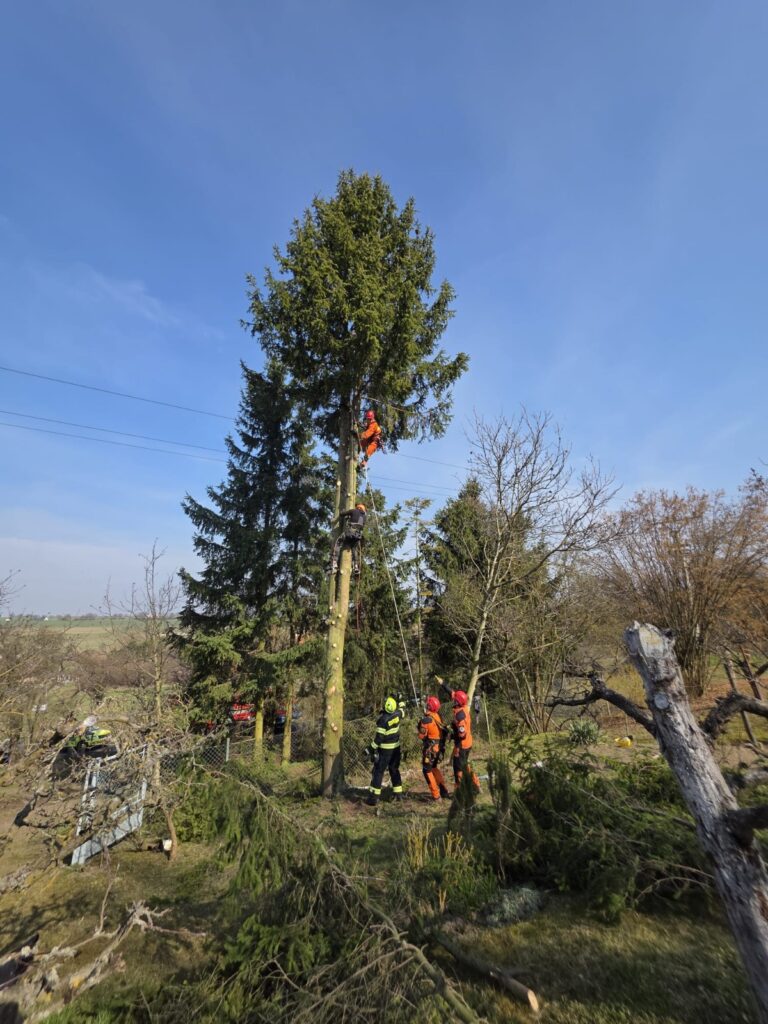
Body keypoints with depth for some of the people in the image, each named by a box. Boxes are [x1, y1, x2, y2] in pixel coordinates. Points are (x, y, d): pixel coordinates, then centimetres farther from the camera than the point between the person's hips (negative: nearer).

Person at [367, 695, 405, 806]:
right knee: (394, 770, 20)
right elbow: (402, 707, 16)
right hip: (396, 747, 6)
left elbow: (379, 736, -20)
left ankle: (373, 797, 4)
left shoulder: (383, 719, -23)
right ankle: (398, 793, 25)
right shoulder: (397, 714, -7)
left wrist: (373, 748, -12)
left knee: (378, 771, 2)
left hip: (385, 749, -6)